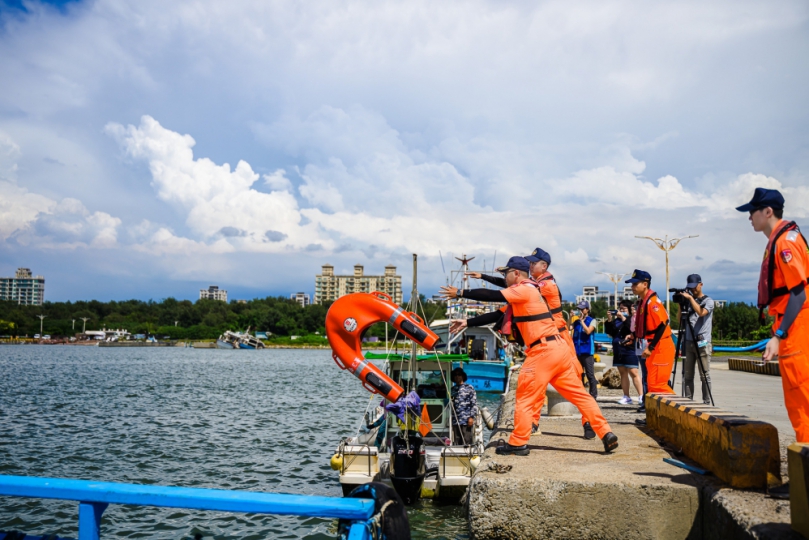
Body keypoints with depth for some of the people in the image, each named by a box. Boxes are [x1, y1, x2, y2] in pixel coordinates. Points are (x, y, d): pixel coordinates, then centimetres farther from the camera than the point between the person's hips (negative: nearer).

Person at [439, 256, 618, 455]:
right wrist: (467, 322, 16)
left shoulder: (525, 290, -7)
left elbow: (492, 295, -15)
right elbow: (499, 314, 20)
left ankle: (518, 444, 6)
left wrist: (460, 293, -8)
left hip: (544, 350, -10)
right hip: (558, 349, 10)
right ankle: (606, 435, 9)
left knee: (525, 396, 0)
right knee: (578, 394, 9)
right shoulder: (524, 294, 21)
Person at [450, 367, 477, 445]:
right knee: (457, 443, 7)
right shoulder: (452, 389, 16)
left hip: (466, 421, -4)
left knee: (466, 443, -6)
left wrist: (472, 417, -9)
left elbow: (474, 404, 0)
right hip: (455, 421, 4)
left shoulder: (469, 388, 4)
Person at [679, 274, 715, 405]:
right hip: (688, 342, 5)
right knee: (687, 375, 5)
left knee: (705, 375, -4)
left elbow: (701, 312, -17)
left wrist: (690, 298, -13)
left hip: (702, 343, -5)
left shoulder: (708, 301, 3)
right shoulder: (688, 300, 16)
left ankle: (707, 402, 0)